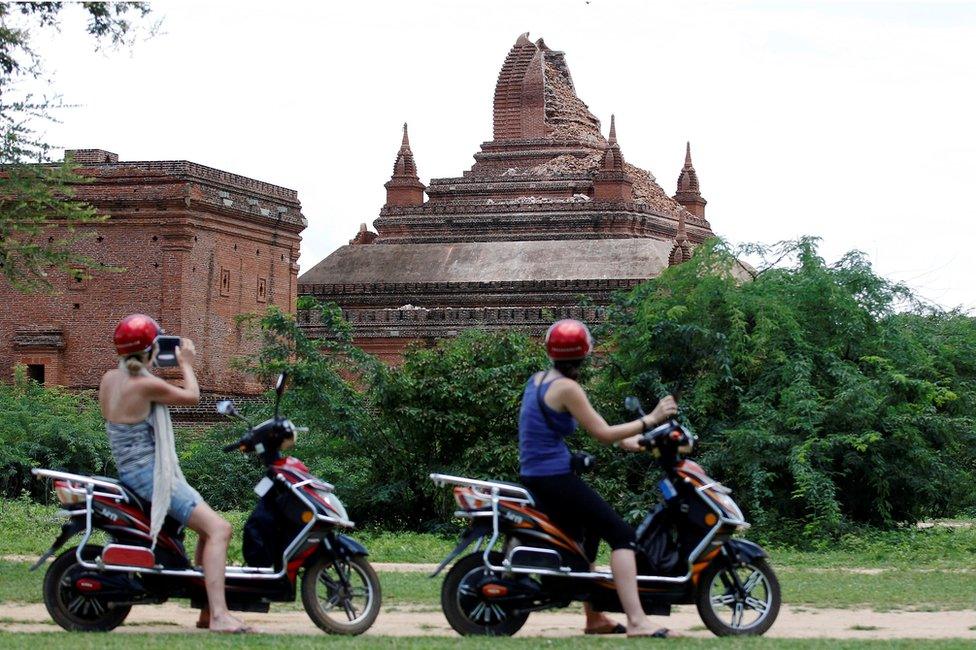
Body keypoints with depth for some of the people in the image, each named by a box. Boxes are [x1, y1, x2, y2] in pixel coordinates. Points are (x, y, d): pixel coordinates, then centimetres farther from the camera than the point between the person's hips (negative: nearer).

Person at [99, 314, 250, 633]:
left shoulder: (109, 379, 7)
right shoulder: (146, 385, -19)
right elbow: (192, 396, -4)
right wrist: (186, 364, 13)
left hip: (129, 471, 10)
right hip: (150, 473, -10)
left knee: (209, 525, 18)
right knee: (218, 529, -15)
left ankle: (207, 610, 18)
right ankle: (219, 615, -25)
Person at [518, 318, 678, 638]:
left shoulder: (537, 380, 12)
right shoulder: (566, 388, -15)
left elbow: (588, 421, 20)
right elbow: (602, 434, -15)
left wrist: (623, 438, 18)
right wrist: (650, 420, -8)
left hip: (533, 477, 10)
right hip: (555, 478, -10)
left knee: (588, 532, 28)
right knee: (621, 534, -11)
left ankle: (594, 617, 32)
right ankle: (636, 622, -22)